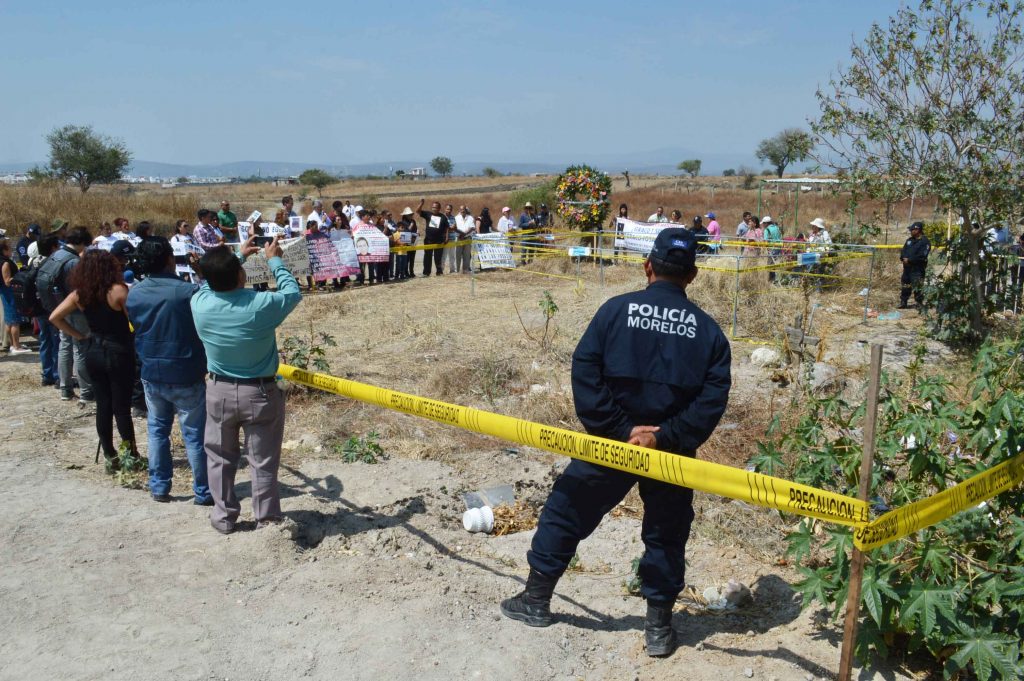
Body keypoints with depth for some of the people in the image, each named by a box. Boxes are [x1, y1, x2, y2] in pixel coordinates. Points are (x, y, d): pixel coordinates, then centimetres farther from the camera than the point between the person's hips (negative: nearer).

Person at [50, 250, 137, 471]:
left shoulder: (79, 294, 0)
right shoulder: (118, 290, -16)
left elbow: (54, 317, 4)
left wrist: (78, 335, 7)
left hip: (93, 353, 5)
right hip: (119, 353, -5)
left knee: (103, 405, 12)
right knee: (121, 406, 2)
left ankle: (110, 456, 19)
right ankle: (130, 453, 9)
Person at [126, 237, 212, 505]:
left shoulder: (133, 294, -3)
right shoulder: (189, 292, -21)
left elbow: (135, 329, 9)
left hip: (151, 375, 5)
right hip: (186, 377, -4)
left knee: (157, 429, 19)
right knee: (195, 434, 5)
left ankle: (159, 487, 26)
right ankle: (203, 492, 14)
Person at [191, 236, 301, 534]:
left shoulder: (199, 303, -14)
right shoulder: (261, 304, -23)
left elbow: (212, 283, 11)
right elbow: (293, 293, -2)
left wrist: (239, 256, 19)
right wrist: (275, 260, 9)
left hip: (219, 391, 3)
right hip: (260, 393, -3)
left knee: (220, 457, 20)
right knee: (264, 461, 10)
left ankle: (224, 516, 31)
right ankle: (267, 519, 20)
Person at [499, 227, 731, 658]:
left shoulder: (616, 309, -7)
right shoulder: (708, 330, -3)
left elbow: (584, 372, -14)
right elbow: (712, 399, -11)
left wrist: (619, 430, -13)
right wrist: (665, 437, -14)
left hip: (612, 443, -1)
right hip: (671, 452, 1)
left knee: (566, 510, 15)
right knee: (666, 534, 18)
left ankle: (536, 600, 27)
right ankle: (659, 626, 25)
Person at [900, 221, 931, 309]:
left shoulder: (925, 241, -9)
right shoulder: (909, 240, 17)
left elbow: (922, 256, -18)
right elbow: (903, 251, 16)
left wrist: (909, 260, -17)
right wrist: (903, 258, -6)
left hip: (917, 269, -8)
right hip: (907, 267, 8)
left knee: (917, 287, -9)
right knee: (904, 286, 13)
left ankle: (919, 304, -2)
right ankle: (903, 302, 22)